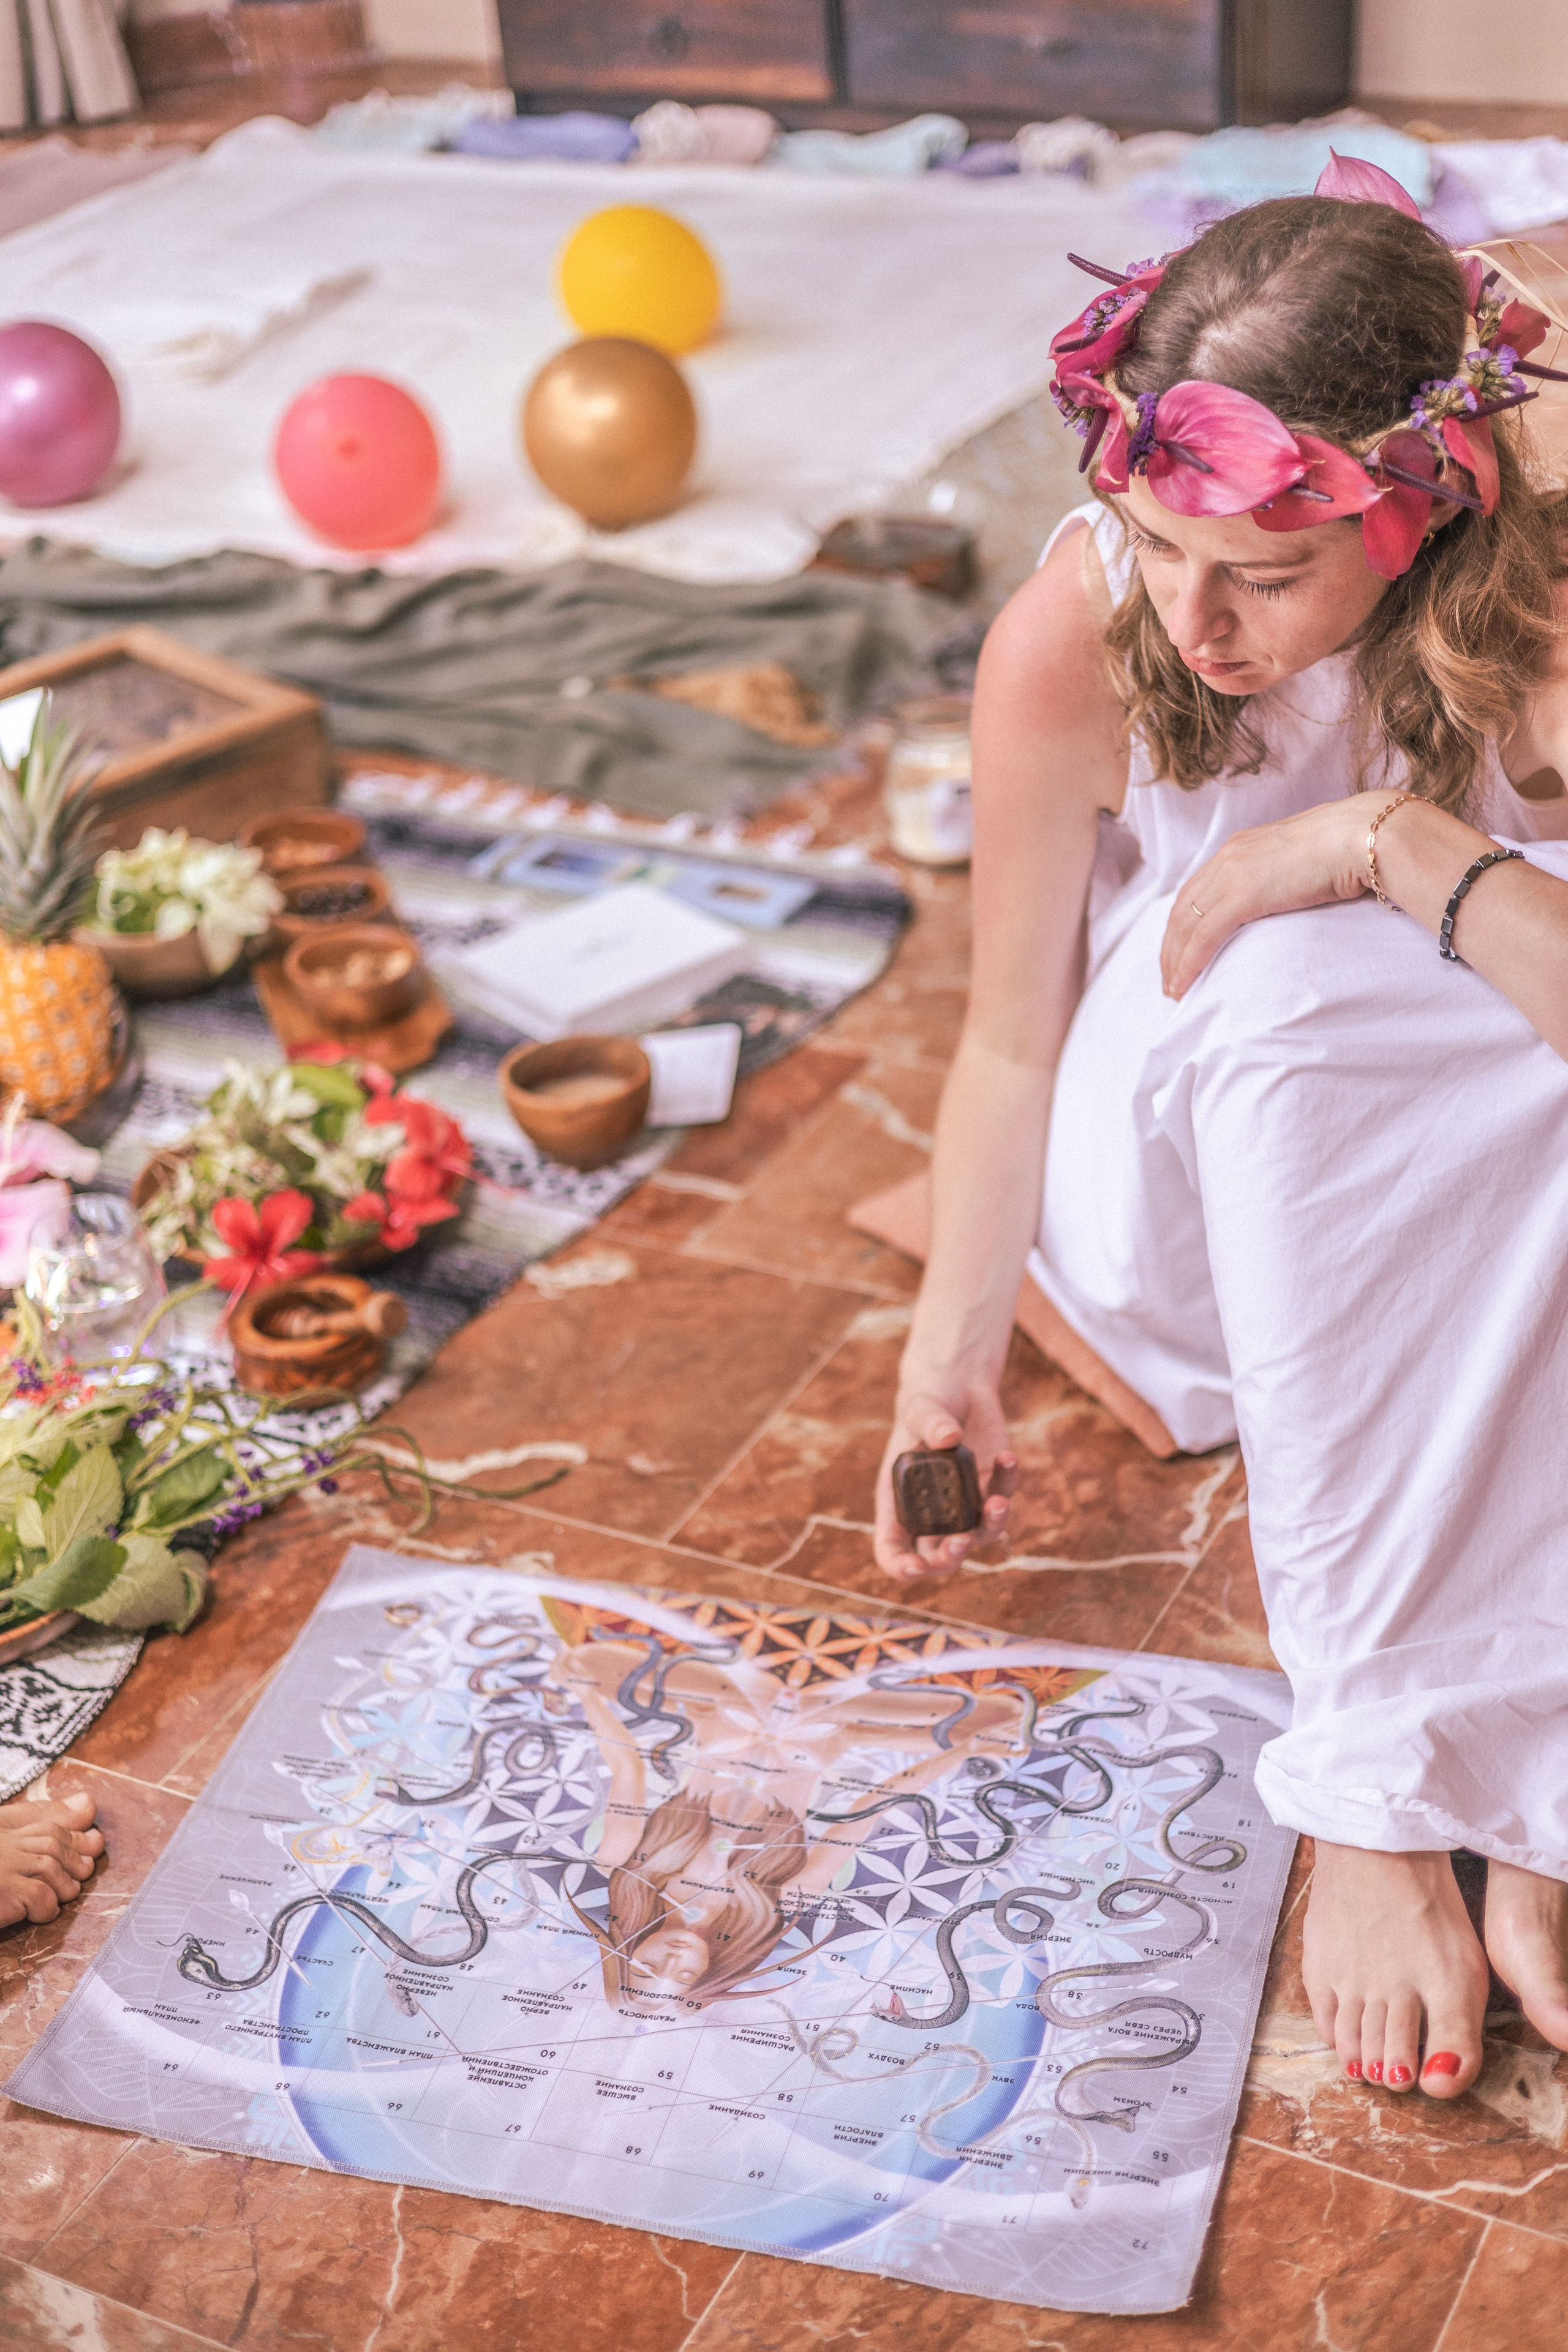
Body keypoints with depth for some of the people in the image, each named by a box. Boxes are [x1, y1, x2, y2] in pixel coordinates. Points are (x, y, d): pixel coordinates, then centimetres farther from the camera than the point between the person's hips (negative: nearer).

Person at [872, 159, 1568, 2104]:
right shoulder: (1076, 640, -23)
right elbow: (1011, 1040, -13)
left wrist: (1403, 845, -39)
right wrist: (952, 1358, -11)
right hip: (1194, 1188, 0)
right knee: (1289, 986, -34)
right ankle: (1376, 1781, -29)